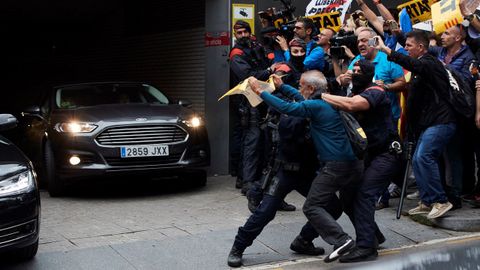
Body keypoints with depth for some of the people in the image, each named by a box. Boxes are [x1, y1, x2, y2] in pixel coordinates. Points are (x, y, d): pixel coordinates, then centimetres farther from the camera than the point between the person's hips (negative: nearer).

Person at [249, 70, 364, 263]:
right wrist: (281, 86, 30)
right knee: (350, 204, 27)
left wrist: (260, 91, -8)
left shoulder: (317, 106, -12)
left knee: (312, 207, -4)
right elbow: (302, 100, 29)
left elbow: (286, 108, -16)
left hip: (336, 166, -9)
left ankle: (341, 240, -15)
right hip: (354, 163, 9)